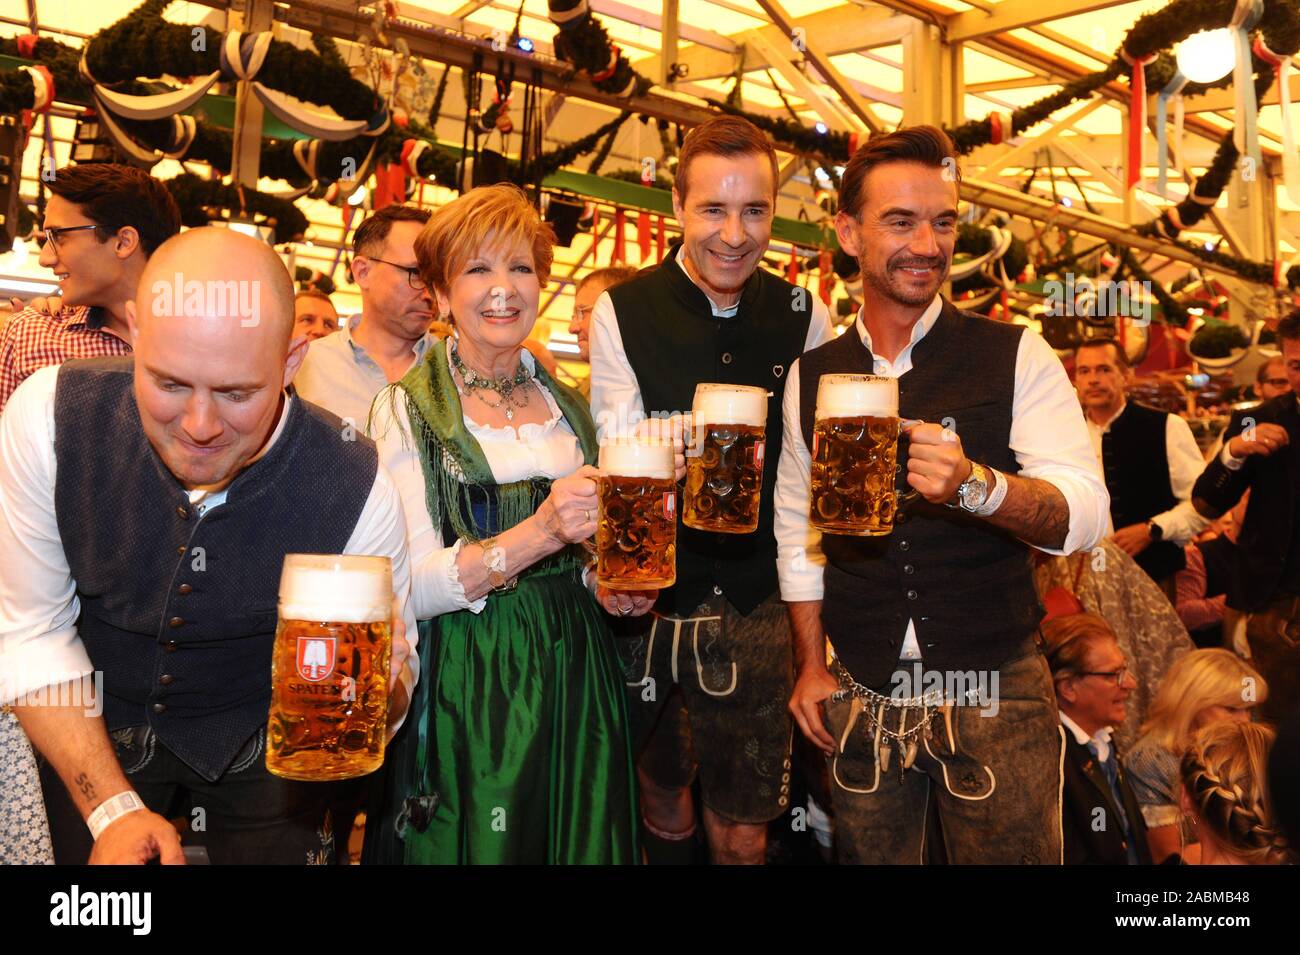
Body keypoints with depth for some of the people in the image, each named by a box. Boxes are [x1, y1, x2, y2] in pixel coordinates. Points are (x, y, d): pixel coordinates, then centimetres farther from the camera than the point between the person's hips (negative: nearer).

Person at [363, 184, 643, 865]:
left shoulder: (569, 405, 8)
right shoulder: (409, 409, -8)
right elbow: (410, 588, -17)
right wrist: (538, 533, -29)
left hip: (573, 674, 5)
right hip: (463, 685, -5)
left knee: (578, 840, 16)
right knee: (479, 843, 9)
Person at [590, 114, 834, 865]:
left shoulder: (805, 317, 1)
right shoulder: (623, 312, -7)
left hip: (761, 604, 1)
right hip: (655, 598, -1)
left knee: (745, 832, 10)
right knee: (664, 800, 18)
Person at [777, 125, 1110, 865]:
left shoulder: (1016, 358, -6)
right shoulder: (812, 375, 3)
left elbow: (1085, 517, -14)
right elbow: (797, 526, 9)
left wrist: (975, 483, -33)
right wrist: (812, 667, 6)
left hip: (996, 690, -2)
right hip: (862, 696, 2)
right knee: (870, 855, 14)